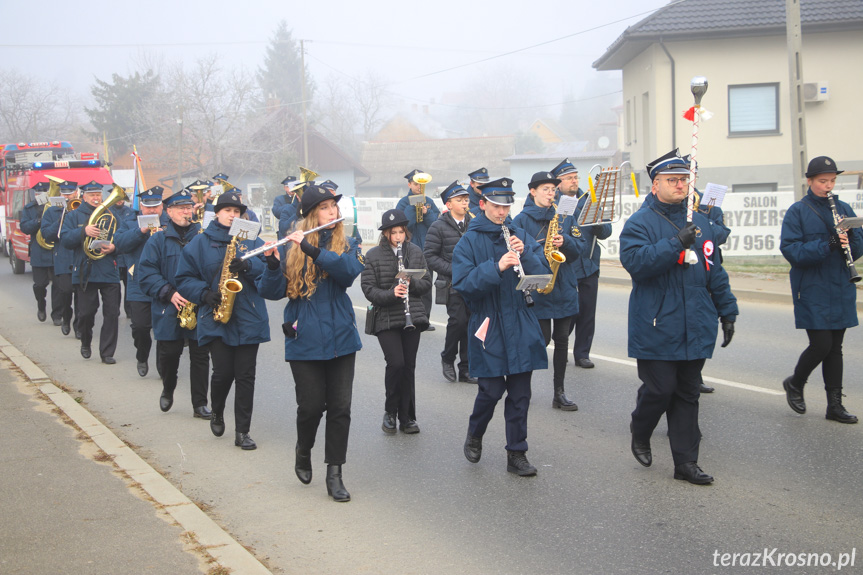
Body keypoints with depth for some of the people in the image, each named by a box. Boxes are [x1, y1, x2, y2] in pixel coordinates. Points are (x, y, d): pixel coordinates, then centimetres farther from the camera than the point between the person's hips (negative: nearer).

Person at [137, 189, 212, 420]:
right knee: (169, 354, 5)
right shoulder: (158, 240, 3)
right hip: (169, 312, 0)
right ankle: (168, 390, 33)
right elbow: (146, 272, -3)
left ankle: (200, 403, 10)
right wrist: (169, 293, -14)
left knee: (200, 355, 1)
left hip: (200, 310, 1)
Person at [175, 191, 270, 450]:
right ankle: (217, 414, 23)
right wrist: (204, 294, -10)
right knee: (223, 372, -8)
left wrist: (249, 266, -16)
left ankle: (242, 431, 7)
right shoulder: (200, 242, 8)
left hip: (249, 319, 1)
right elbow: (184, 279, 7)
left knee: (245, 375, 0)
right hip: (215, 319, -1)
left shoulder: (252, 240, 11)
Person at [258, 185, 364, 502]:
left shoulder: (347, 244, 6)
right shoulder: (293, 247, 2)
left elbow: (349, 270, -17)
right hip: (305, 341, -1)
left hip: (340, 337, 1)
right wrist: (272, 262, -22)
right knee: (311, 405, 1)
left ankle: (334, 475, 9)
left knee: (340, 407, 0)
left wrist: (311, 248, -24)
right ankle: (303, 452, 31)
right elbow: (273, 291, -4)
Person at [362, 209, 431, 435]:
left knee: (409, 367, 5)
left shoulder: (415, 252, 6)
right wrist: (391, 293, -24)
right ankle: (390, 412, 7)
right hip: (386, 320, -3)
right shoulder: (373, 255, -4)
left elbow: (427, 282, 9)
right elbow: (368, 289, -7)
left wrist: (412, 284, -12)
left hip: (412, 317, 3)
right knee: (396, 363, -14)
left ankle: (407, 418, 16)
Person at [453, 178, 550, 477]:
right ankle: (474, 435, 26)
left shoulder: (520, 236, 8)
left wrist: (525, 255, -14)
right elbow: (462, 283, -14)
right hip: (488, 326, -4)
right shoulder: (470, 241, -3)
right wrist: (497, 267, -25)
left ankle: (517, 454, 15)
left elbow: (543, 273, 4)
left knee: (520, 392, 5)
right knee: (492, 390, -3)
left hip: (521, 326, 4)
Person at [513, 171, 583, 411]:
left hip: (564, 288, 4)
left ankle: (559, 392, 13)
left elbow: (579, 246, 5)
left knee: (562, 339, 6)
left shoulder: (564, 217, 10)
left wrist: (565, 242, -13)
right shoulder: (522, 219, -2)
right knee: (543, 338, -6)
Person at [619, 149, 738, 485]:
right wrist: (676, 243, -27)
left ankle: (686, 462, 16)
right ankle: (639, 433, 26)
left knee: (687, 394, 9)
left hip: (696, 328, 6)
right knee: (660, 389, -4)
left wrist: (727, 310, 18)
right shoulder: (640, 222, -7)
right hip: (657, 328, -5)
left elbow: (714, 271, 19)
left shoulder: (698, 221, 13)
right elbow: (634, 261, -23)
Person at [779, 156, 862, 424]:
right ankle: (795, 383, 18)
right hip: (812, 290, -5)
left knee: (835, 347, 9)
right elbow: (790, 249, -15)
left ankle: (835, 405, 15)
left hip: (841, 290, 5)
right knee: (821, 344, -9)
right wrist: (826, 245, -26)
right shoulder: (797, 211, -5)